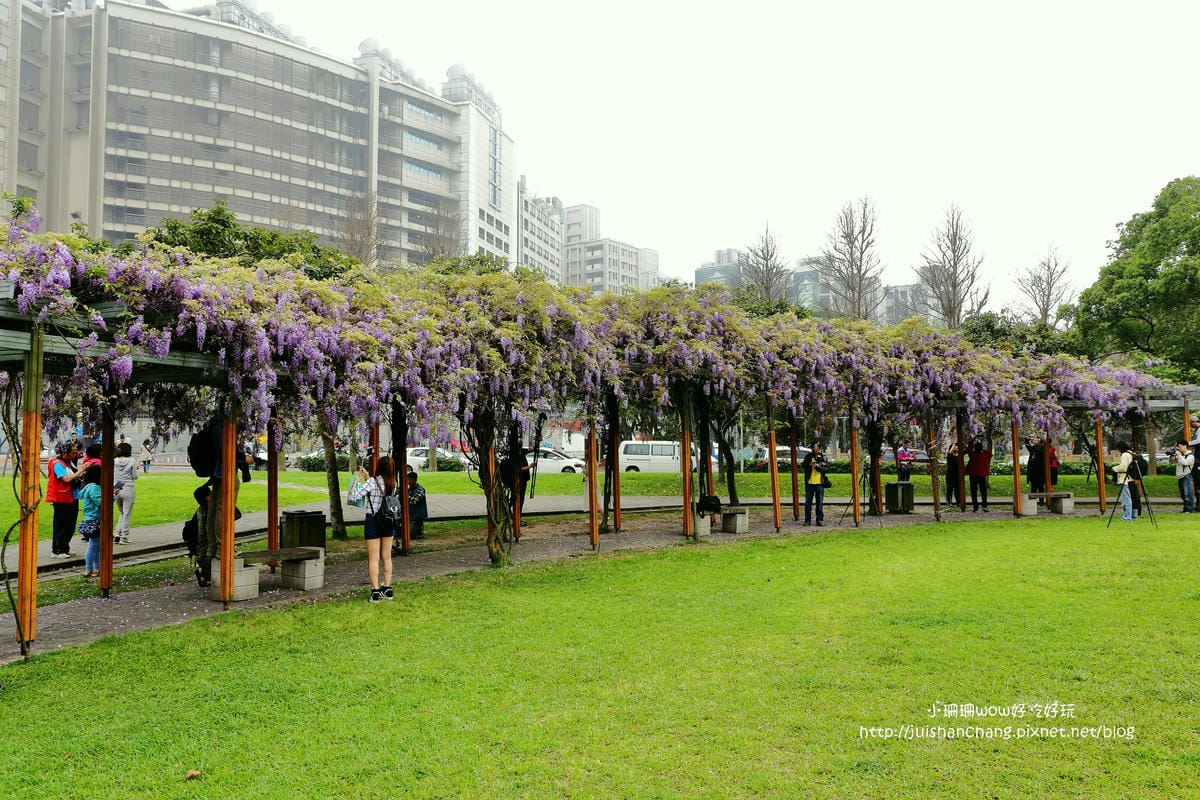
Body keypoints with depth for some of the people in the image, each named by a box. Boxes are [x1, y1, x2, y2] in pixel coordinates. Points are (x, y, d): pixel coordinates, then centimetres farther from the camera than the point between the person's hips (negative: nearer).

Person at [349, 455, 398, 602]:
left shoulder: (372, 481, -17)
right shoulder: (393, 484, 1)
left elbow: (353, 495, -19)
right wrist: (367, 477, 19)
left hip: (373, 521, -5)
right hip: (388, 522, 5)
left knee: (373, 558, 1)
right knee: (387, 557, 13)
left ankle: (375, 591, 0)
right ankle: (387, 589, 18)